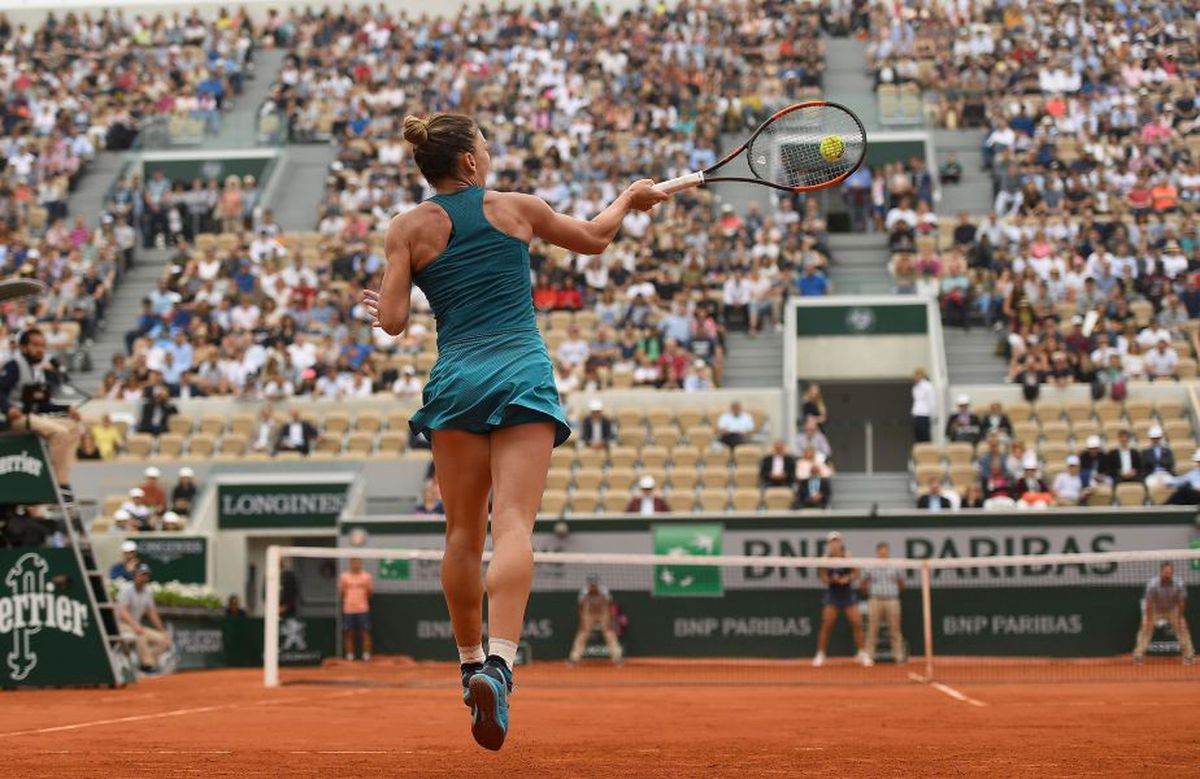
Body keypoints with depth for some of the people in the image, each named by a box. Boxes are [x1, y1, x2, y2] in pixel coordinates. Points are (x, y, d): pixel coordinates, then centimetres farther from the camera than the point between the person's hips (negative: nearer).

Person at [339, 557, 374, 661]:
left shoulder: (366, 576, 5)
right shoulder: (344, 576, 6)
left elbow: (369, 593, 10)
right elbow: (341, 592, 9)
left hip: (363, 609, -1)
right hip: (348, 609, 1)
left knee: (365, 632, -3)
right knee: (348, 633, 3)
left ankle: (366, 655, 2)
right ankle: (349, 656, 8)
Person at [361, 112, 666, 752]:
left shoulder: (408, 229, 4)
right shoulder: (517, 208, 7)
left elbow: (393, 321, -1)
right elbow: (594, 239, 22)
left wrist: (378, 304, 22)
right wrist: (630, 197, 41)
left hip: (456, 380, 1)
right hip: (523, 376, -1)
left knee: (463, 532, 13)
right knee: (513, 525, -13)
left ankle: (471, 663, 24)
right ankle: (497, 663, -29)